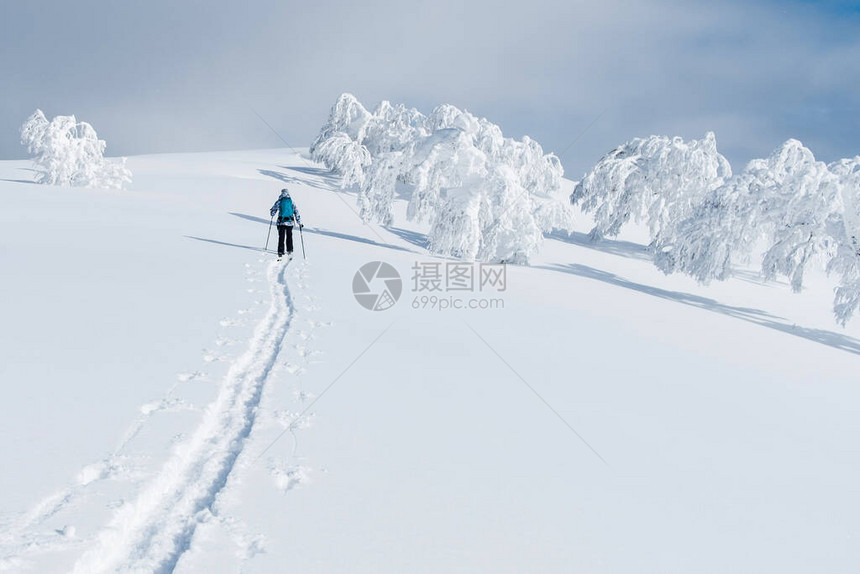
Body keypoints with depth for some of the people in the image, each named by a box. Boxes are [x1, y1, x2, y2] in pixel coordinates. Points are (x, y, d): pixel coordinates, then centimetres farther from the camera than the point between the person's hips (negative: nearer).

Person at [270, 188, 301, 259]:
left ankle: (280, 253, -5)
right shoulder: (292, 202, 3)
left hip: (281, 222, -2)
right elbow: (296, 213, 5)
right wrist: (299, 222, 13)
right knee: (289, 237, 19)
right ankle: (289, 251, 21)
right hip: (290, 222, 2)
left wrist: (272, 214, 28)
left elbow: (272, 212, 3)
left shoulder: (279, 202, -3)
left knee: (281, 238, 3)